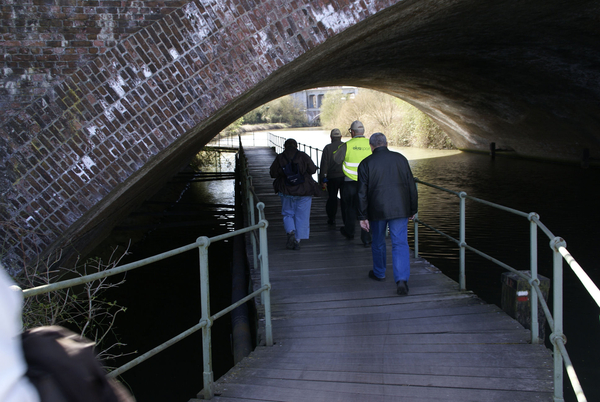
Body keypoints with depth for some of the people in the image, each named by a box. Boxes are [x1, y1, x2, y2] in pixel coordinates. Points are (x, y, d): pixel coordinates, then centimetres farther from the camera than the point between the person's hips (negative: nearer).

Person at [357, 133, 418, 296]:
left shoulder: (366, 163, -2)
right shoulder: (400, 159, 3)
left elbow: (362, 192, -4)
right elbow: (411, 186, 6)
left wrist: (363, 216, 0)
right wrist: (412, 210, 14)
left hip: (377, 209, -1)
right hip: (400, 209, 1)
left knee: (378, 242, 18)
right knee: (400, 243, -1)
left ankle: (379, 273, 36)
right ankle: (402, 279, -15)